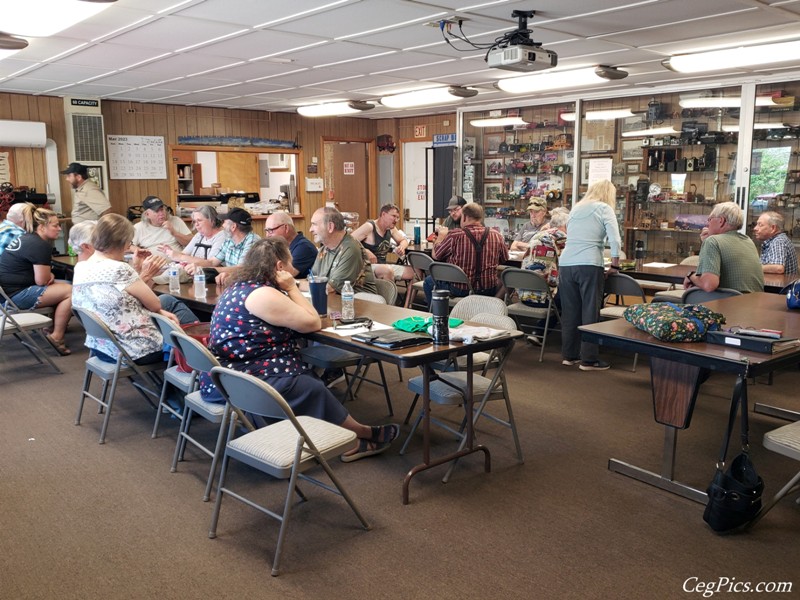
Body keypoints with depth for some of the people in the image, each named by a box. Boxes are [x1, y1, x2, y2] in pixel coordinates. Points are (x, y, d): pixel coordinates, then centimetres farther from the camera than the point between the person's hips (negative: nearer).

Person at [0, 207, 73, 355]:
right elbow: (41, 281, -17)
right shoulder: (40, 245, -18)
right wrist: (51, 276, 6)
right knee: (71, 292, -13)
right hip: (15, 295, -10)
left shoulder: (28, 238, 12)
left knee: (65, 285, 13)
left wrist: (49, 275, 2)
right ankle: (56, 337, -7)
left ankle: (52, 325, 11)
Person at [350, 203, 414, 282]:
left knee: (413, 272, -1)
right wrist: (366, 252, -31)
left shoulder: (391, 229, 7)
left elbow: (403, 240, 23)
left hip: (383, 266, 8)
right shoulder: (369, 227, -16)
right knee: (387, 271, -38)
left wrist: (402, 247, 0)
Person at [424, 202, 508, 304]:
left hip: (459, 290, -3)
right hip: (488, 291, 3)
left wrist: (441, 236, 17)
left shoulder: (454, 236, -15)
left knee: (429, 281, 22)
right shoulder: (496, 235, -6)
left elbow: (435, 255, -1)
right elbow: (505, 258, 10)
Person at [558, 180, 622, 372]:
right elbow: (615, 240, -4)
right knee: (590, 312, 1)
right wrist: (615, 265, 5)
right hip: (589, 265, -5)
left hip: (565, 263, 5)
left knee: (569, 311, 12)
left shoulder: (576, 208, 21)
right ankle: (588, 359, 3)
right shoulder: (604, 209, 5)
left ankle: (569, 355, 19)